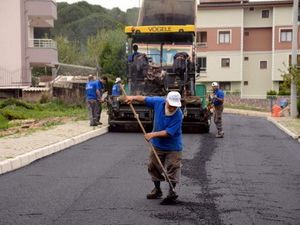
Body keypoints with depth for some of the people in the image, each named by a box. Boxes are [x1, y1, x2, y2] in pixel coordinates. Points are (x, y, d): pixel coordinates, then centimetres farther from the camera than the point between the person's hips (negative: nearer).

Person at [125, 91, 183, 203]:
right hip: (157, 144, 5)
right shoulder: (159, 101, -13)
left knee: (173, 168, -5)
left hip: (173, 146, -5)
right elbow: (145, 99, 4)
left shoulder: (178, 115, -26)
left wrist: (153, 134, -30)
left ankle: (172, 191, 10)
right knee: (154, 167, 11)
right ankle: (157, 190, 26)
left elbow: (169, 132, -28)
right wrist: (133, 98, -11)